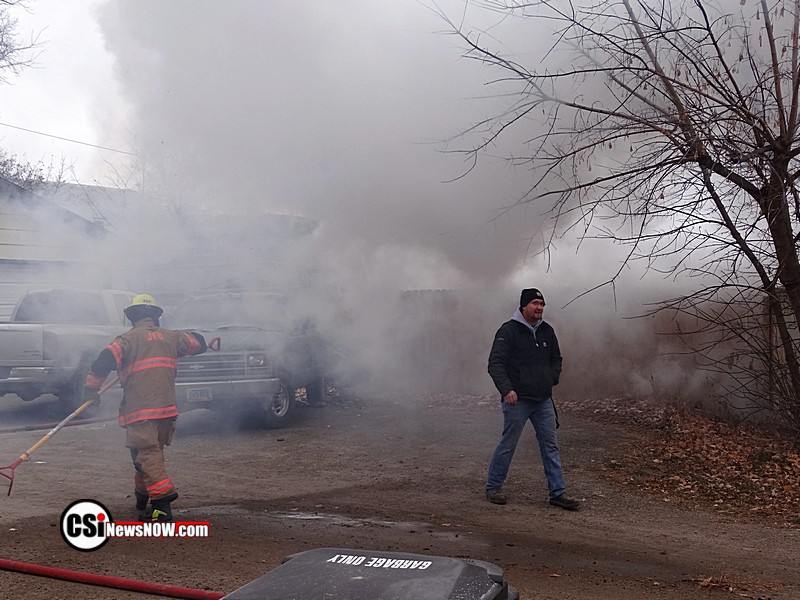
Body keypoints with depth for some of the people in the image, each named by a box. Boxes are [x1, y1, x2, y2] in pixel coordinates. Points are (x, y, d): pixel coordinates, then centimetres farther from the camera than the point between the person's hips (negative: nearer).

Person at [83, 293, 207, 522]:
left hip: (140, 410, -6)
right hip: (167, 408, 6)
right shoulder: (171, 337, 14)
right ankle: (143, 498, 33)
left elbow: (104, 361, -14)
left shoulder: (128, 338, -2)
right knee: (152, 452, 20)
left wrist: (91, 387, -1)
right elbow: (198, 343, 29)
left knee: (146, 455, -7)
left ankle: (162, 501, -19)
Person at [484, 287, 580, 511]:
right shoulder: (509, 330, -9)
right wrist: (506, 389, -24)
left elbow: (556, 358, 26)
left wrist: (552, 378, 9)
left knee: (550, 445, 5)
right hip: (517, 399, -6)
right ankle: (493, 487, 17)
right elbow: (495, 364, -13)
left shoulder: (547, 331, 11)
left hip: (543, 400, 6)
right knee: (508, 444, 1)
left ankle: (557, 492, 10)